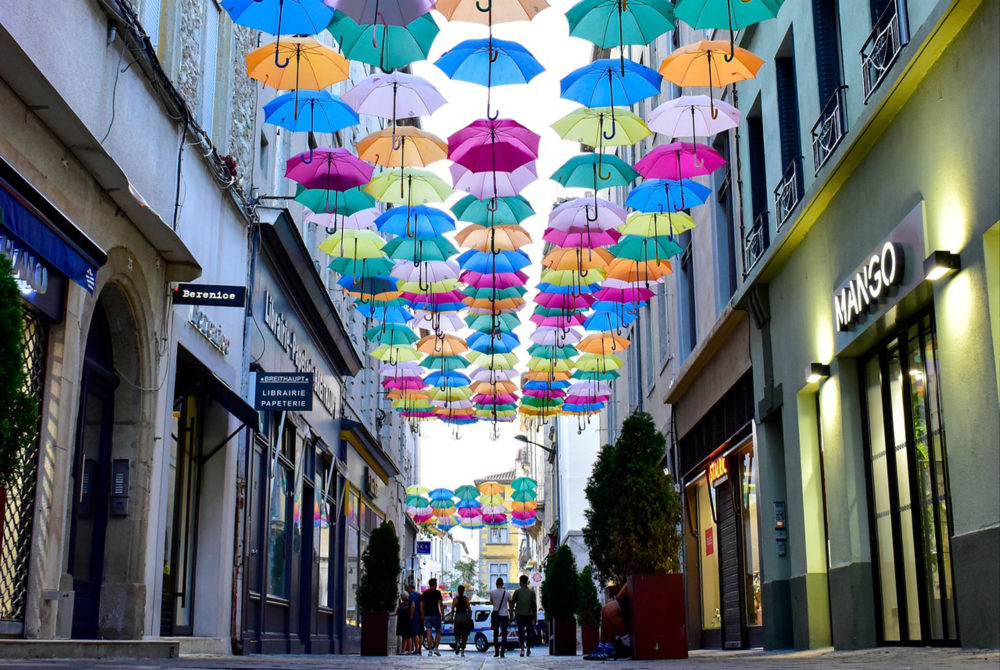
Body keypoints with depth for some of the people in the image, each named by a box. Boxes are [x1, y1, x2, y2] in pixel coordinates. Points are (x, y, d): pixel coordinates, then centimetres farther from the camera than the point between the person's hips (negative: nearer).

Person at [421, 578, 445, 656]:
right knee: (438, 631, 10)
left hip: (427, 615, 3)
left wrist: (423, 615, 14)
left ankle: (430, 650, -4)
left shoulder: (424, 593, 10)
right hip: (436, 615, -3)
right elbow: (440, 603, -9)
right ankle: (436, 648, -1)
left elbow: (421, 605, 7)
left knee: (429, 632, 1)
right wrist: (442, 613, -2)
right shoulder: (437, 592, -3)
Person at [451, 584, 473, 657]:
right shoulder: (466, 599, 0)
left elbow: (452, 610, -3)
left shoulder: (455, 599, -1)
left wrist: (452, 618, 4)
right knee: (464, 634, 7)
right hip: (465, 617, 0)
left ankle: (457, 643, -20)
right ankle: (462, 651, 3)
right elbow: (469, 609, -2)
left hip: (457, 617, 0)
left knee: (457, 633, 12)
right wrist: (469, 618, 6)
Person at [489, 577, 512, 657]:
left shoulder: (492, 592, -1)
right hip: (504, 615, 0)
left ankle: (496, 652, 10)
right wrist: (511, 617, 10)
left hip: (495, 615, 0)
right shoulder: (507, 593, 0)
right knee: (504, 635, 2)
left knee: (495, 634, 12)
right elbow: (510, 607, 3)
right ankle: (502, 653, -6)